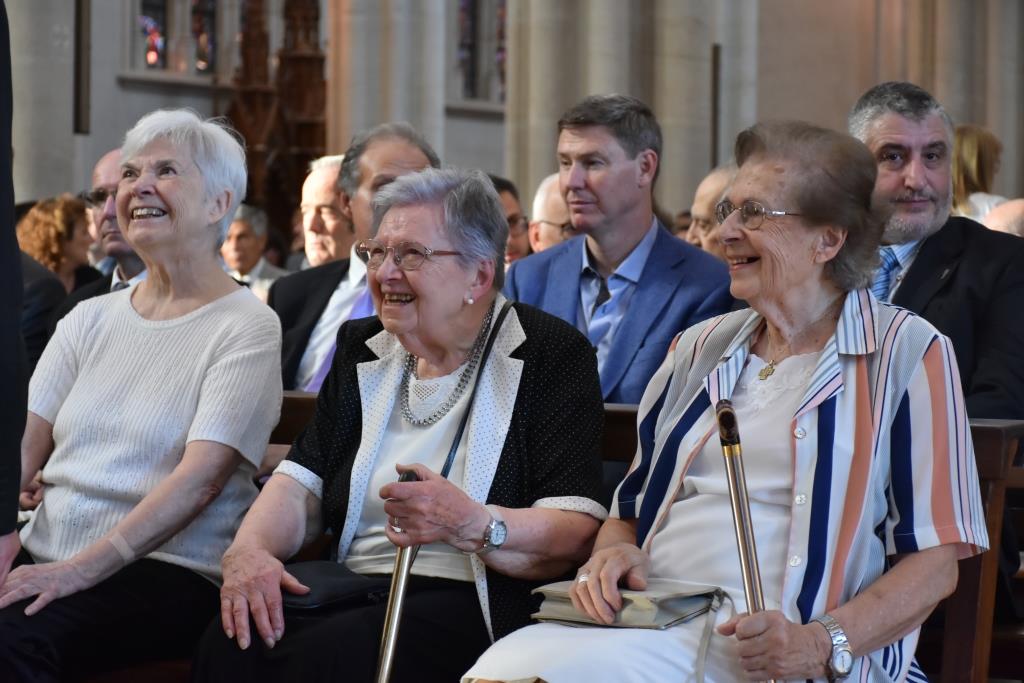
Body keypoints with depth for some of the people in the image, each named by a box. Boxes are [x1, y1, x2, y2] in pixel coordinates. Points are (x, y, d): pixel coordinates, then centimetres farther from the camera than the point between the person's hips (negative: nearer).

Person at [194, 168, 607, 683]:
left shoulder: (553, 354, -2)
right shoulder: (362, 348, 18)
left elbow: (578, 535, -12)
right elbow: (301, 482, 8)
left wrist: (472, 524, -31)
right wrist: (249, 549, -14)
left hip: (480, 602, -5)